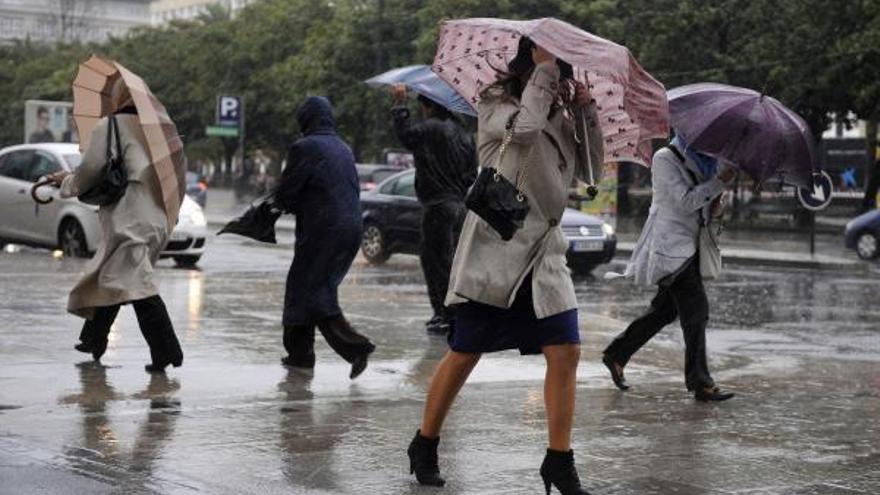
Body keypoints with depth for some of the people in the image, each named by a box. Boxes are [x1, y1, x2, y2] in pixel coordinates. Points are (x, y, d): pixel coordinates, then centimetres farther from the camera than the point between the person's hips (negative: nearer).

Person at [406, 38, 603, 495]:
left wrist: (586, 110, 3)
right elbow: (524, 126, -25)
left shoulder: (559, 118, 16)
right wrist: (545, 70, -14)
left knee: (565, 352, -5)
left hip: (545, 253, 6)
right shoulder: (495, 104, -3)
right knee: (465, 353, 0)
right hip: (496, 246, -6)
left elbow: (591, 169, 12)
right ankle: (424, 446, 17)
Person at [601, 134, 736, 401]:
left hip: (688, 245, 9)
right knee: (696, 310, -12)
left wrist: (714, 208, 4)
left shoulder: (700, 162, 16)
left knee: (665, 310, 12)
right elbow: (685, 202, -17)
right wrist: (720, 181, -19)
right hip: (670, 244, -9)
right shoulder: (665, 159, -9)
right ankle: (700, 383, -10)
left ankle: (616, 355, 26)